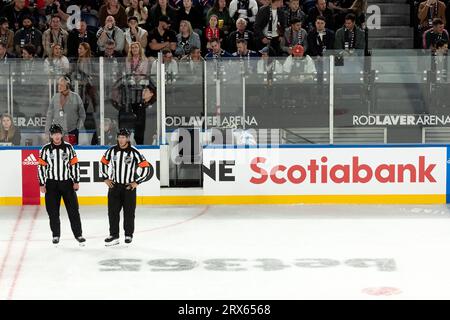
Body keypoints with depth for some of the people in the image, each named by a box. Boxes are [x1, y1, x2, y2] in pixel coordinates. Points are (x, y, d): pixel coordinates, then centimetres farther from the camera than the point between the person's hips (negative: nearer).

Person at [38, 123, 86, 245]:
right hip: (51, 184, 0)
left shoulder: (68, 147, 2)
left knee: (73, 209, -2)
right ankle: (56, 235, 16)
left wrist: (76, 181, 0)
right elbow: (41, 166, 0)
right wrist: (42, 184, -4)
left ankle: (78, 234, 4)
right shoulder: (45, 149, -1)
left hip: (67, 183, 0)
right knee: (53, 211, 4)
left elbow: (74, 164, 4)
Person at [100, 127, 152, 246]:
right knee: (113, 211, 1)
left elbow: (146, 168, -8)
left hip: (129, 187, -3)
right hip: (114, 186, 3)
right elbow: (103, 163, 16)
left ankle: (129, 235, 18)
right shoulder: (111, 151, 0)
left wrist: (137, 182, -8)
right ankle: (114, 236, 6)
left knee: (129, 212, 4)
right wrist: (106, 178, 9)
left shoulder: (134, 152, -11)